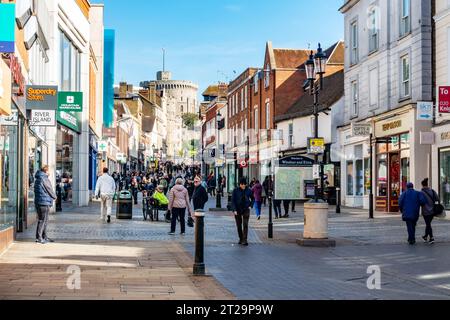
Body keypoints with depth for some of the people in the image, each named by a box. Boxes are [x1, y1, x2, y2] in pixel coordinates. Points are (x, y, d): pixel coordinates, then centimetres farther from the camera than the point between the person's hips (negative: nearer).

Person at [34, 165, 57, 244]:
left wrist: (52, 197, 16)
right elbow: (50, 190, -9)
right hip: (44, 202, -10)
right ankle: (39, 237, -5)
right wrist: (54, 197, 11)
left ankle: (44, 237, 22)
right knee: (42, 220, -6)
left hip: (38, 202, 10)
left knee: (45, 220, 16)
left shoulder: (37, 179, 17)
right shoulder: (44, 179, -13)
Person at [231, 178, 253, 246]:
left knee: (245, 225, -10)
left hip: (246, 210, 0)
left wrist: (250, 205, 4)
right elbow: (233, 200, -7)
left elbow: (252, 198, 15)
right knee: (239, 225, 9)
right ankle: (241, 239, 24)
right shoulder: (236, 191, -7)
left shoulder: (248, 191, -1)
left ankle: (244, 240, -13)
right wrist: (234, 210, -15)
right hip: (237, 210, 0)